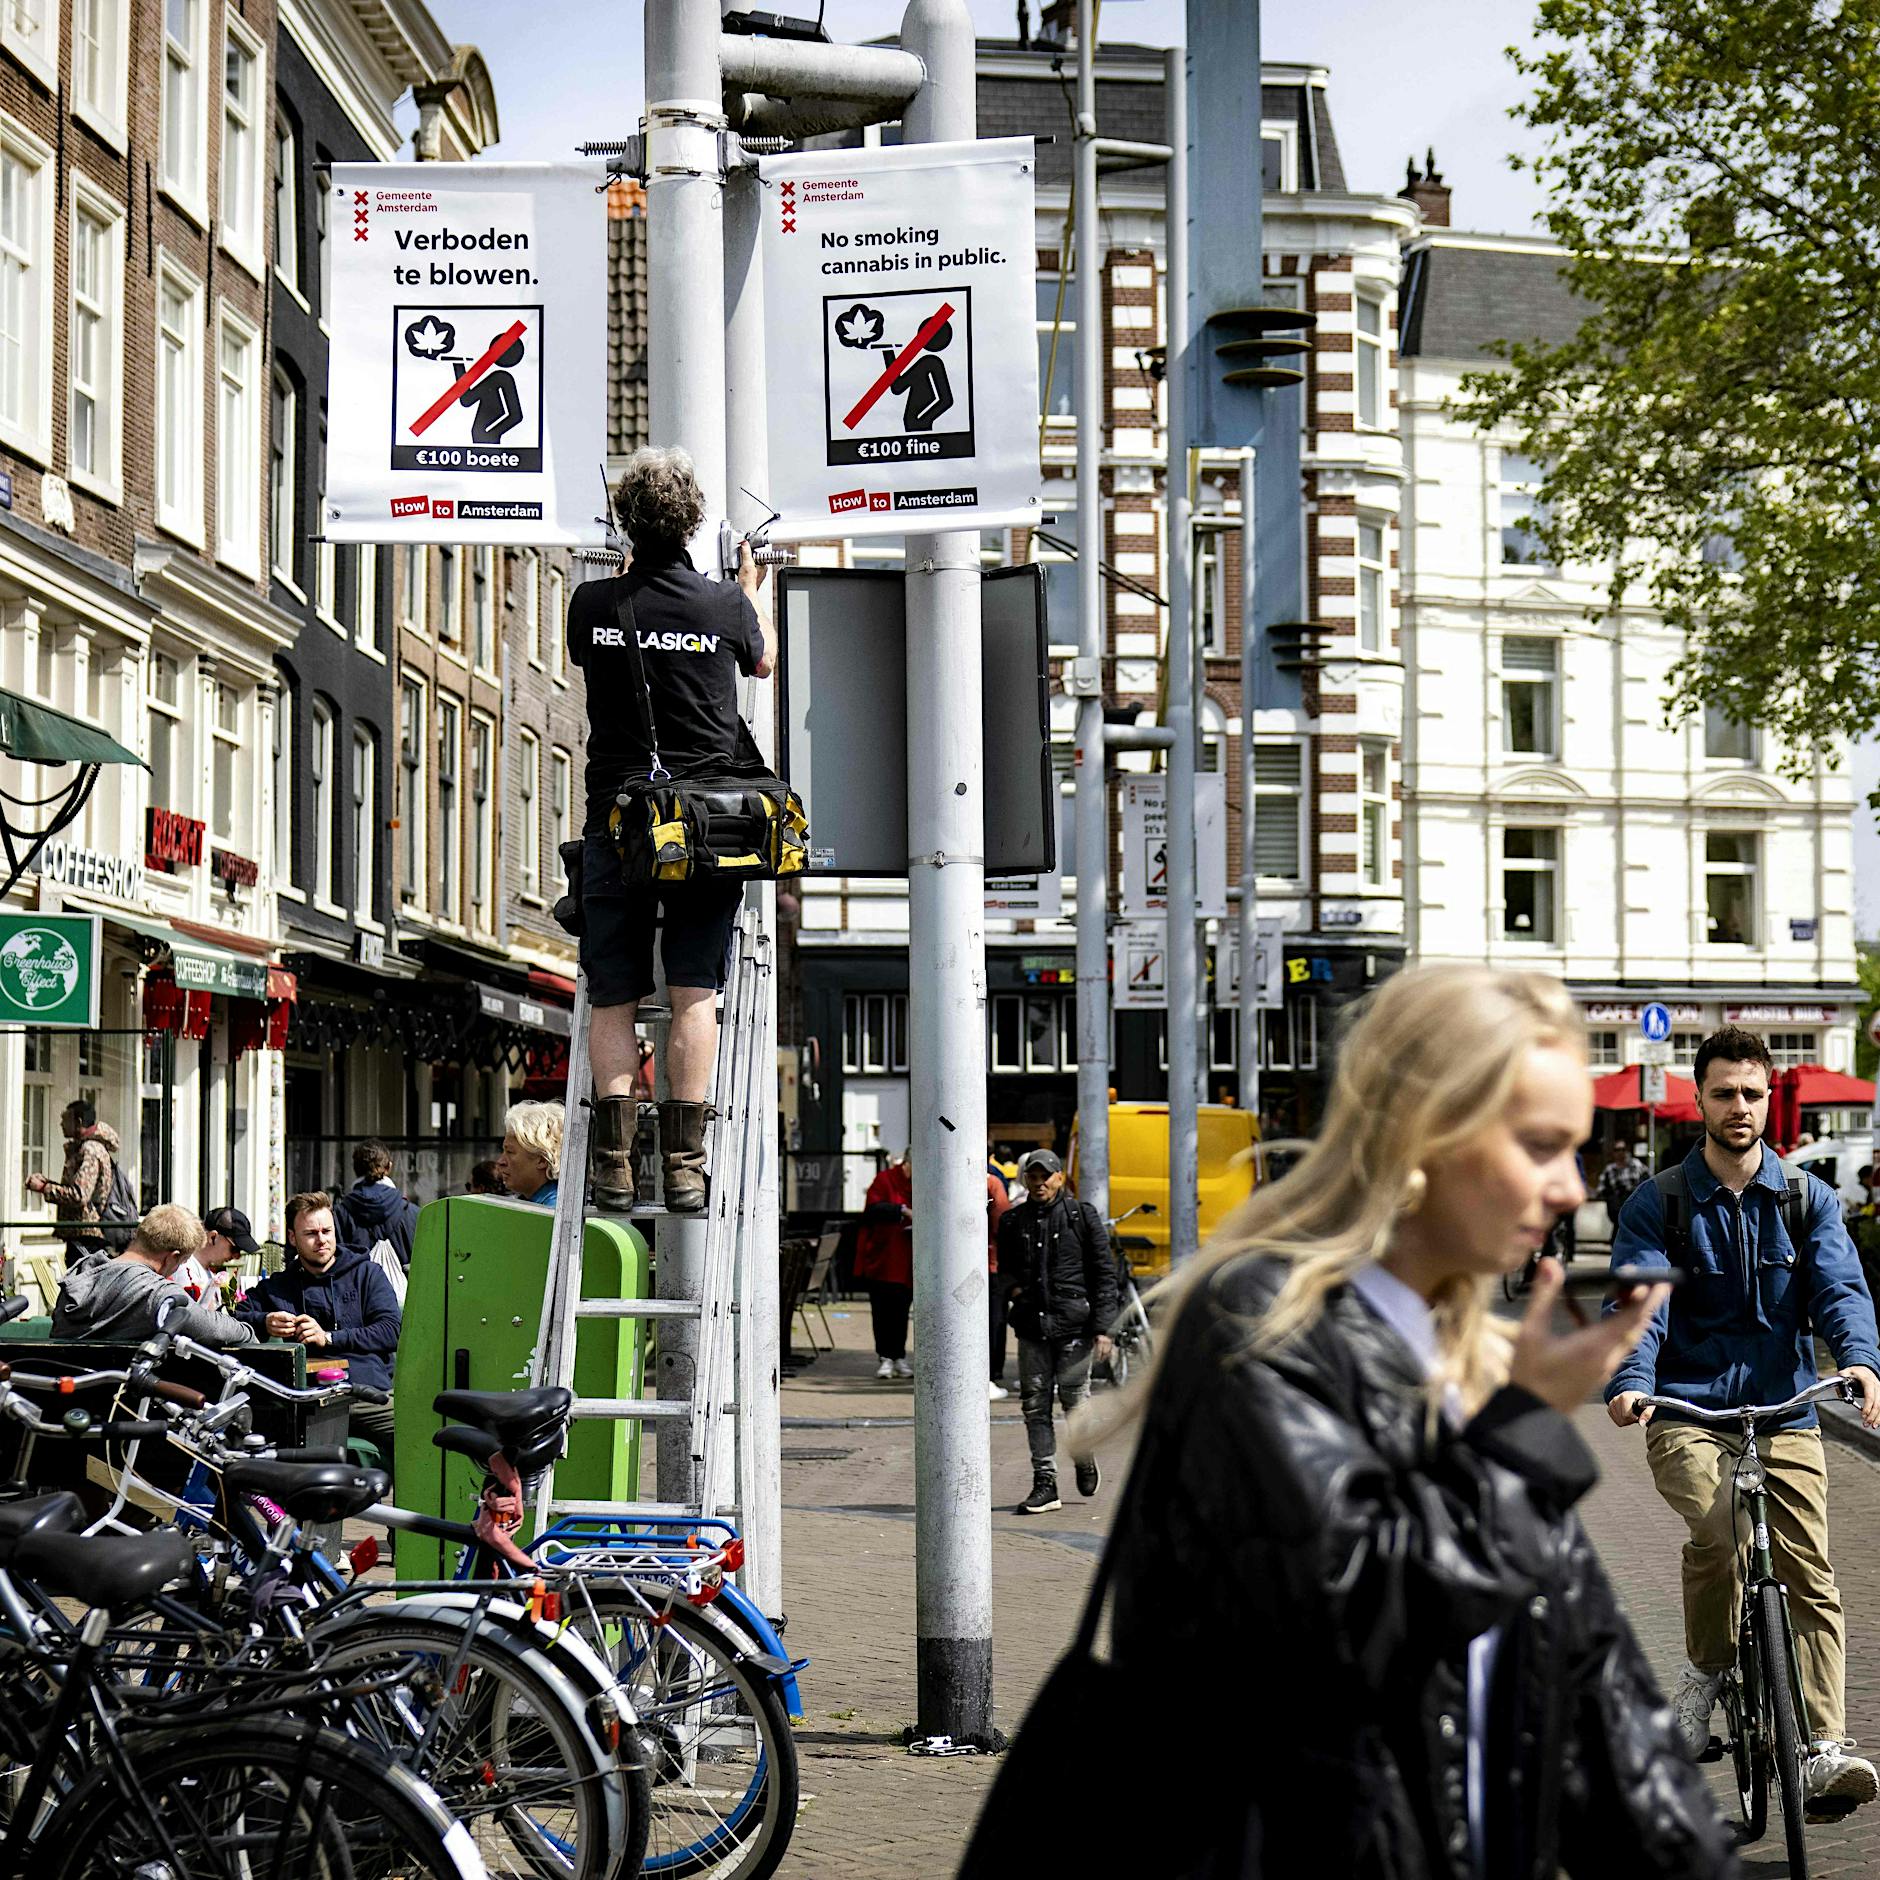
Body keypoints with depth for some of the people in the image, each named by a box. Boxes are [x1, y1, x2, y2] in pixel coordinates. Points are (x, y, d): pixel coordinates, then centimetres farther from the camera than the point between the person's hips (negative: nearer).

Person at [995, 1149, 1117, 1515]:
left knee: (1074, 1399, 0)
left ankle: (1085, 1459, 29)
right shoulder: (1013, 1221, 9)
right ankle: (1045, 1483, 6)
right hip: (1031, 1325, 3)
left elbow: (1104, 1272, 0)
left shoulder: (1082, 1216, 0)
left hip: (1074, 1323, -3)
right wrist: (1011, 1287, -1)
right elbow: (1005, 1266, 23)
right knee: (1035, 1405, 1)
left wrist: (1102, 1327, -6)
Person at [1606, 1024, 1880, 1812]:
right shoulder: (1657, 1206, 4)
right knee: (1717, 1528, -28)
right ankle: (1703, 1672, -4)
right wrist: (1630, 1383, -30)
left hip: (1784, 1415, 2)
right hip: (1687, 1415, -2)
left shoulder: (1808, 1201, 10)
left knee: (1811, 1580, -10)